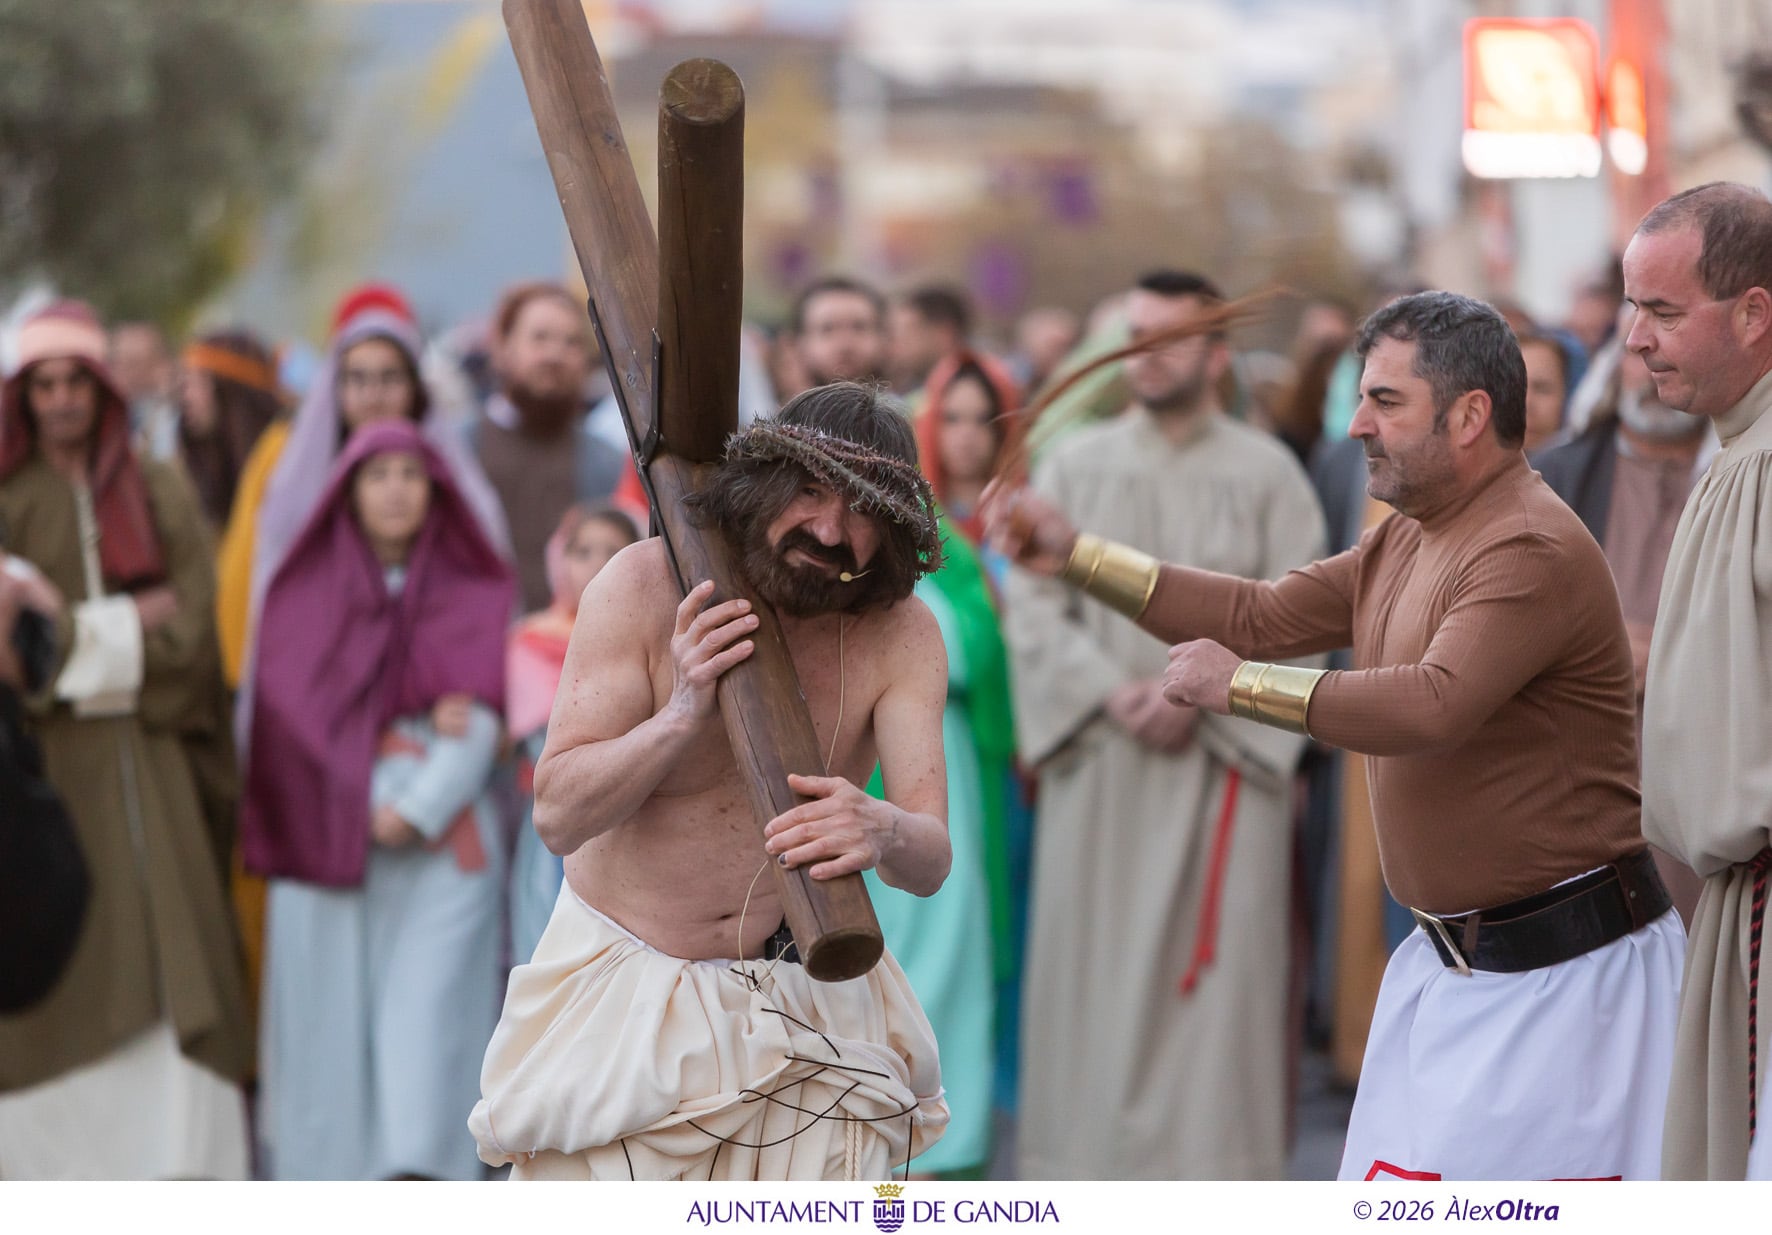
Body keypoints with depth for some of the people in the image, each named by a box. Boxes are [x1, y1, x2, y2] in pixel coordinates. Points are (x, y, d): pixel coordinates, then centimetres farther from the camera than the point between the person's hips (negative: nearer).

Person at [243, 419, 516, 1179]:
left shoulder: (479, 596, 10)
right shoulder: (305, 594, 13)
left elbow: (481, 720, 0)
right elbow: (297, 714, 3)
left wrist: (417, 809, -13)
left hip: (441, 842, -1)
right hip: (324, 838, 1)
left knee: (427, 1018, -13)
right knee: (331, 1015, -2)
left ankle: (417, 1195, -23)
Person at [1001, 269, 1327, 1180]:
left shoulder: (1266, 472, 4)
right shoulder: (1075, 465, 9)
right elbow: (1032, 602, 2)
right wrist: (1112, 692, -12)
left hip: (1222, 761, -2)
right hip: (1097, 758, 2)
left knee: (1217, 965, -4)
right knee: (1091, 960, 1)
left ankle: (1209, 1159, -1)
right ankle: (1088, 1151, 8)